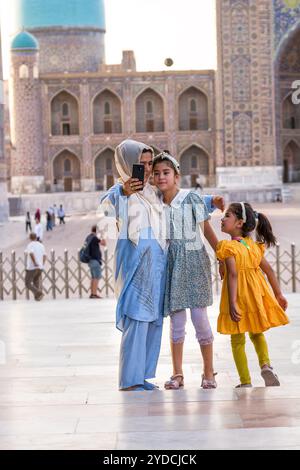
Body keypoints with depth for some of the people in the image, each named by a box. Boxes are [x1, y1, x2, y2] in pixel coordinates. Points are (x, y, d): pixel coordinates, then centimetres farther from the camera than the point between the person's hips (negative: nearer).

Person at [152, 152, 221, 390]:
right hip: (171, 263, 4)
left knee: (199, 317, -3)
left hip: (194, 259, -3)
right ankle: (177, 374, 12)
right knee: (176, 320, 4)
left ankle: (209, 373, 9)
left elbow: (208, 230, -3)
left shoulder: (191, 198, -7)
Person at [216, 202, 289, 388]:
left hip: (238, 296, -5)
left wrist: (232, 303, -25)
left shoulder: (228, 246, -12)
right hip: (256, 294, 5)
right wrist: (278, 294, 16)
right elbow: (269, 270, 8)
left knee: (238, 341, 7)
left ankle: (246, 382, 7)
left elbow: (233, 274, -21)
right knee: (257, 333, 23)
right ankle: (265, 364, -2)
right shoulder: (254, 245, 7)